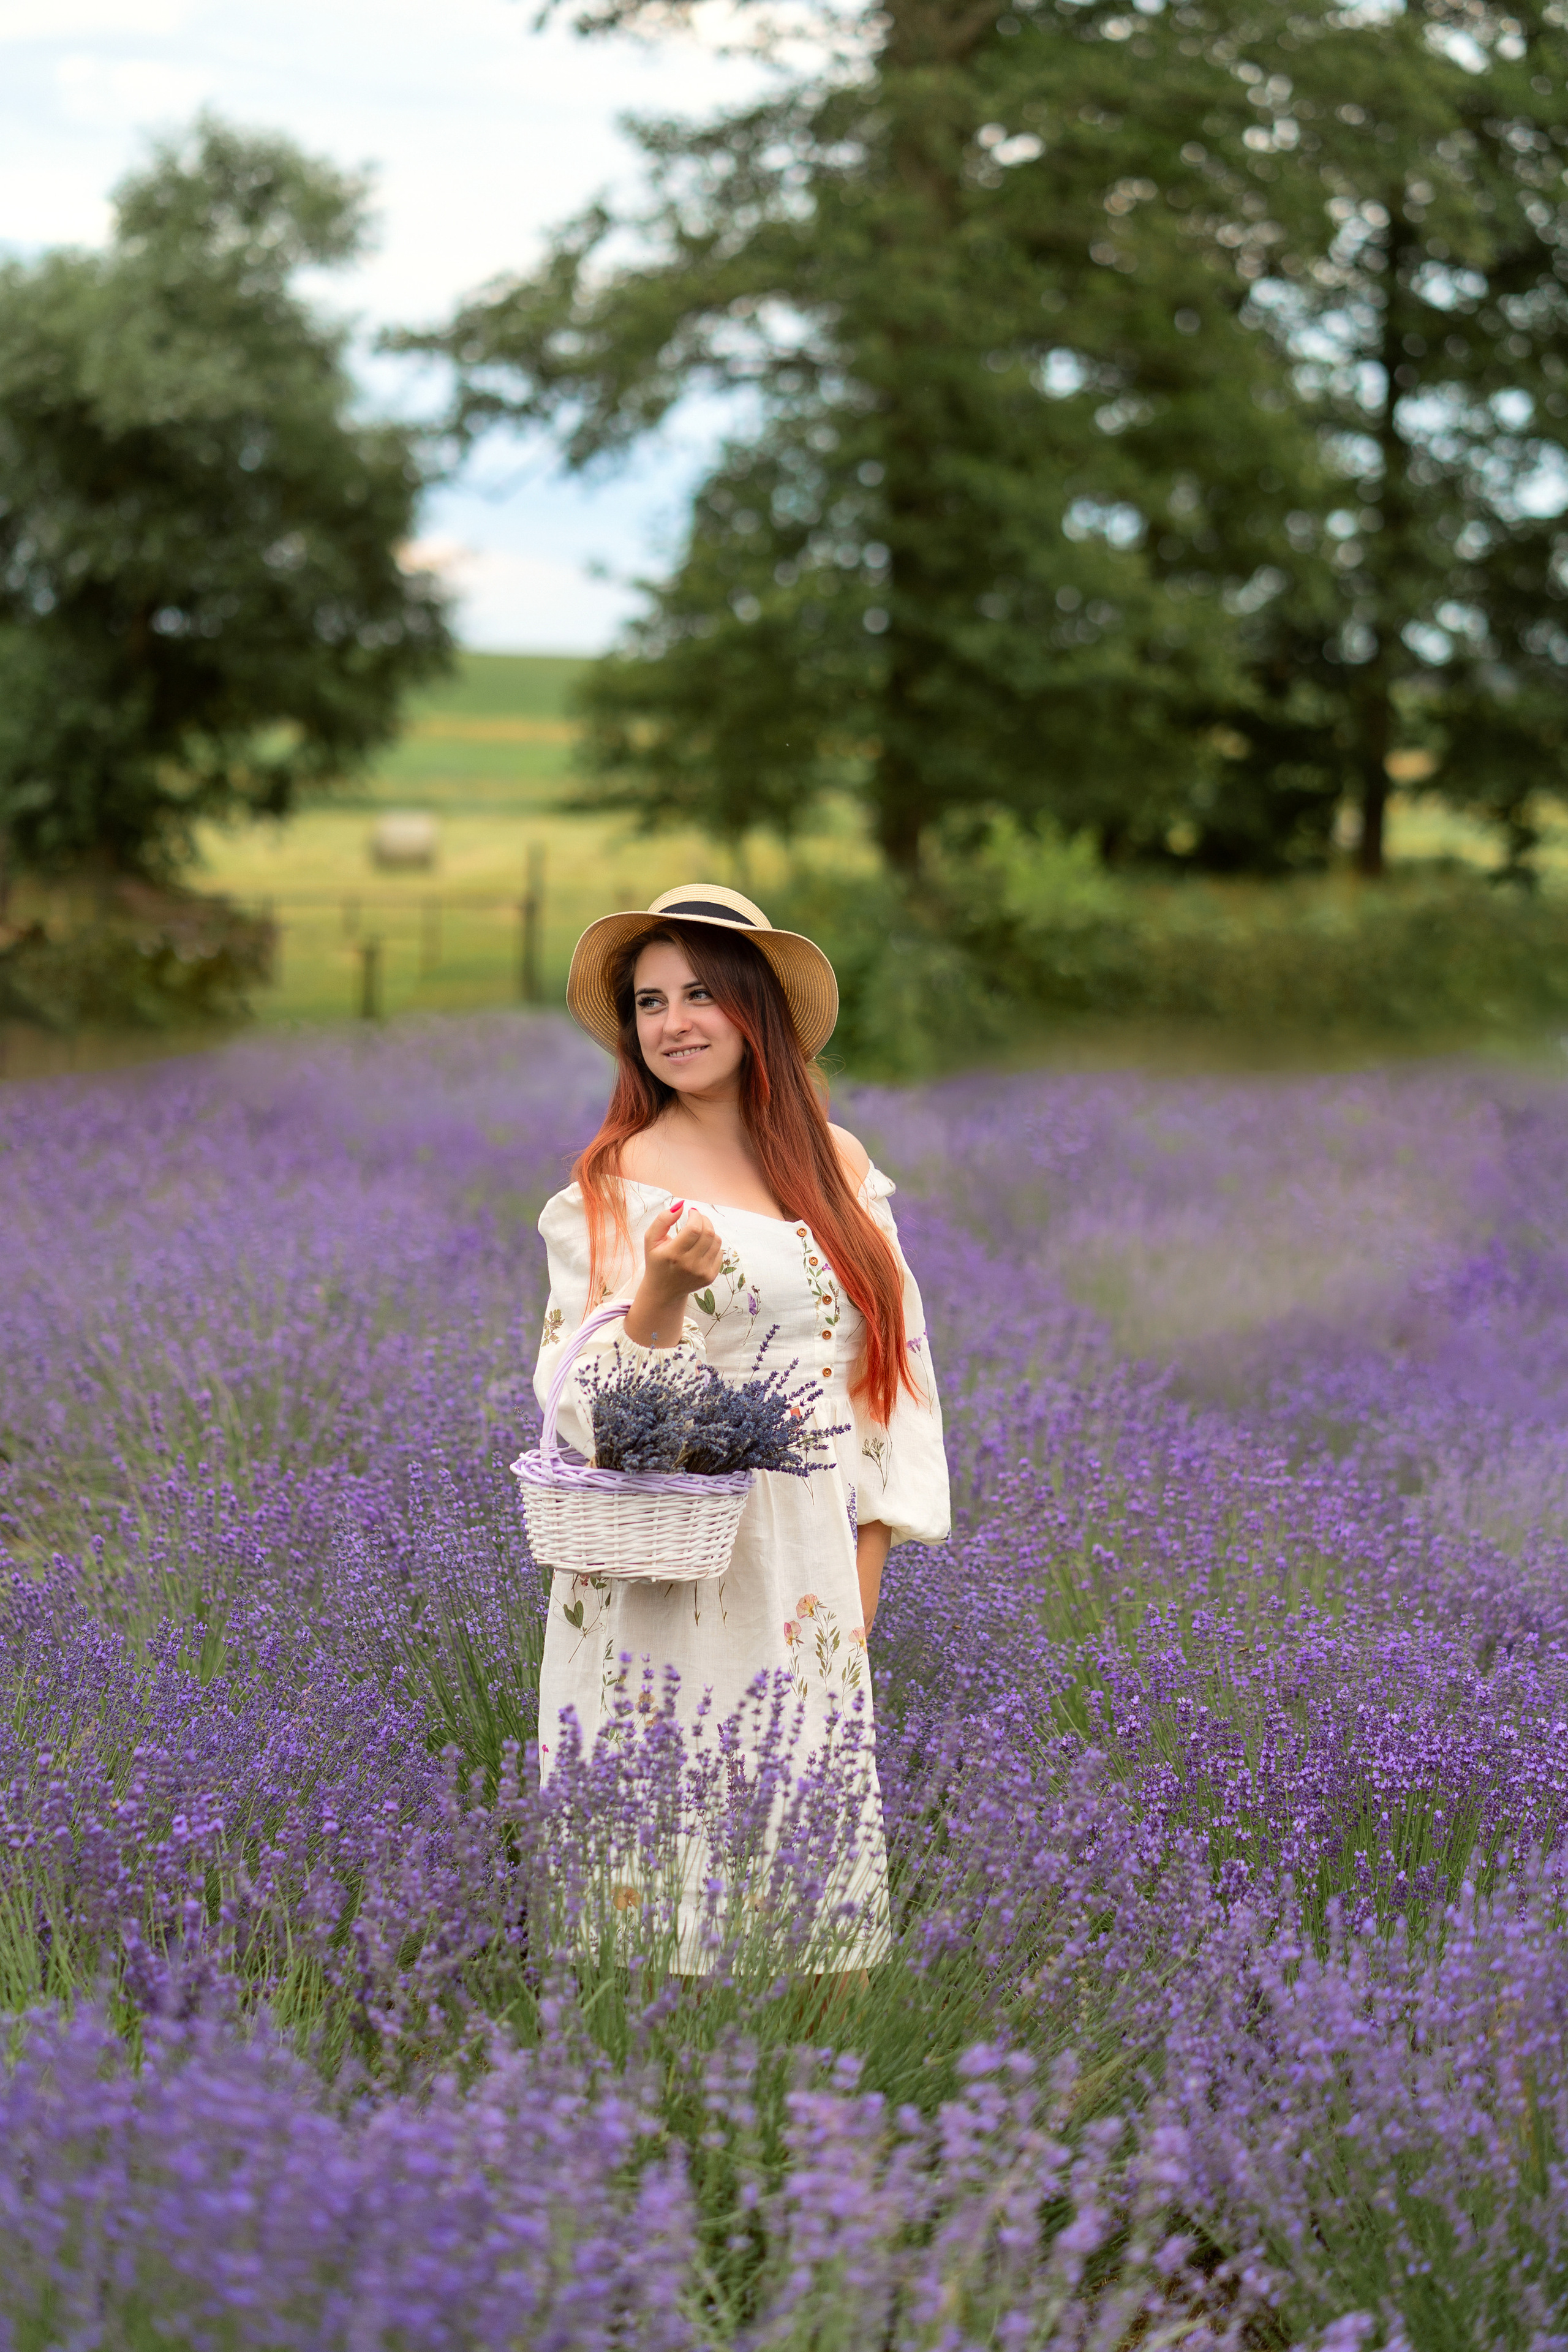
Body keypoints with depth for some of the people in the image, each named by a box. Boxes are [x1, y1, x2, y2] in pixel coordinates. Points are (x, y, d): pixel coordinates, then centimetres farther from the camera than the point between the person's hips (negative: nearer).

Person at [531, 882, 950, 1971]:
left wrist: (867, 1566, 5)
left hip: (814, 1572, 4)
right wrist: (663, 1285, -26)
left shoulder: (837, 1163, 10)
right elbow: (595, 1400, -7)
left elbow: (888, 1355, 12)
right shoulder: (617, 1182, -2)